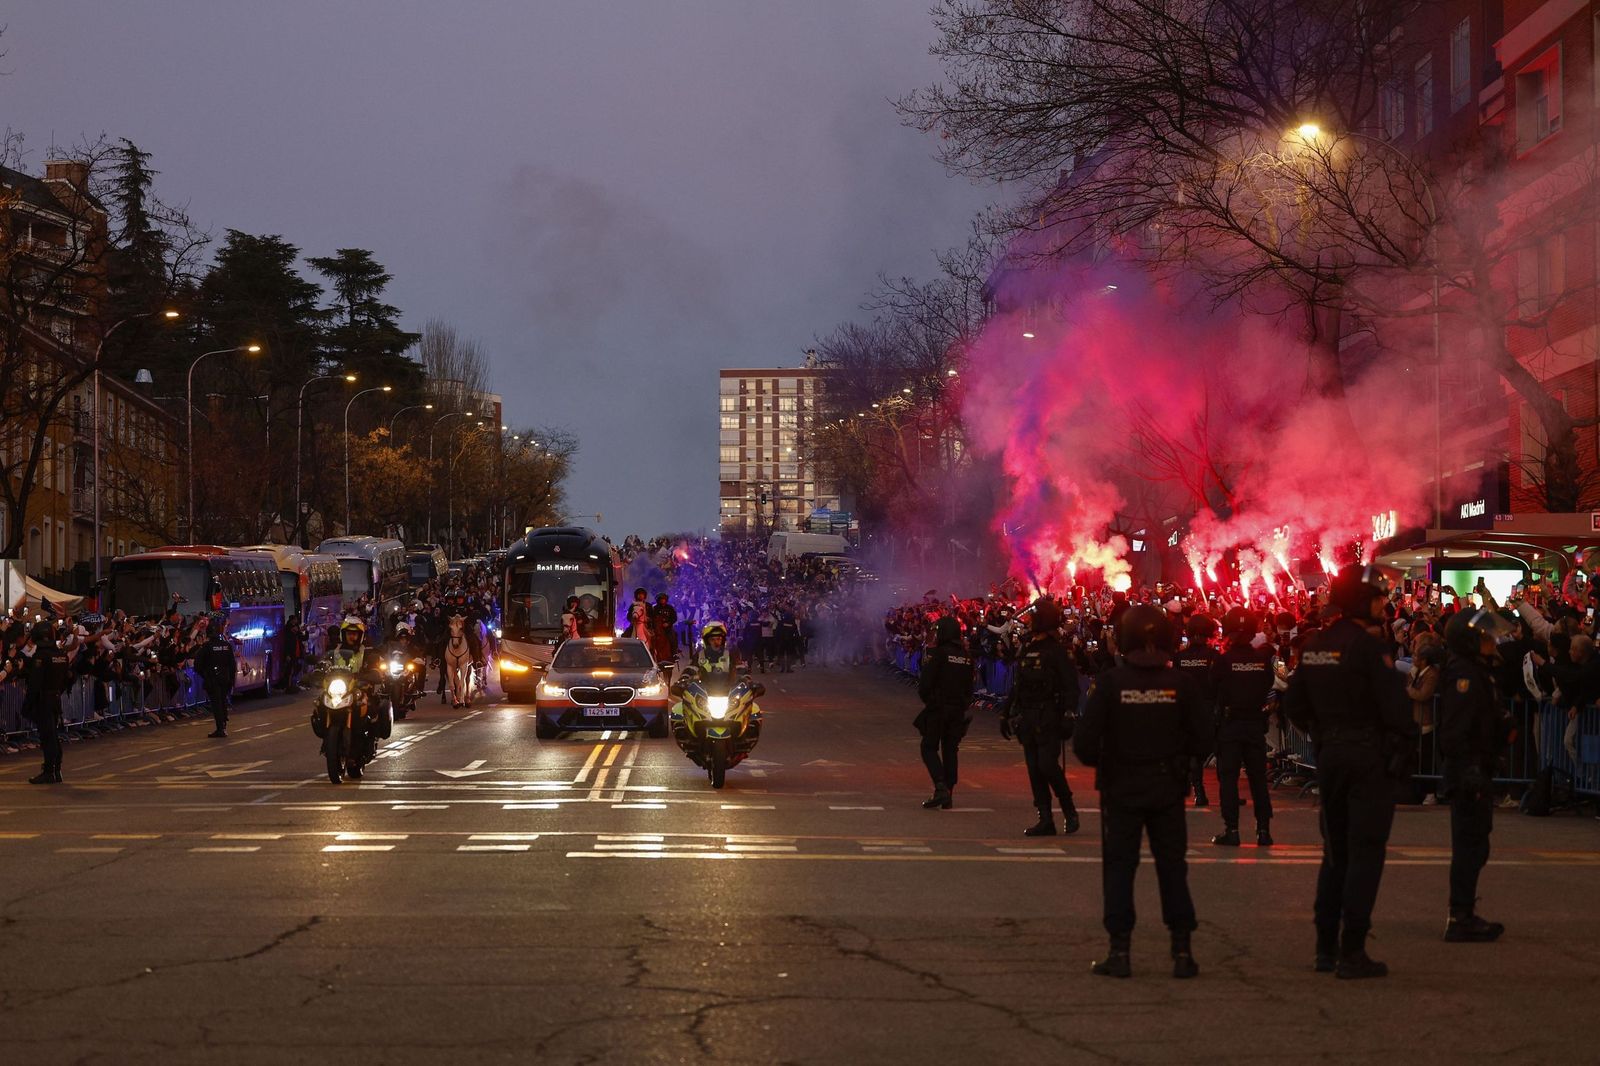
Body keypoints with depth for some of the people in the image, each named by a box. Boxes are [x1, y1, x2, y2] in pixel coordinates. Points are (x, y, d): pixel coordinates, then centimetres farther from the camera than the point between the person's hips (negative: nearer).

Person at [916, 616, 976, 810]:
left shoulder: (937, 653, -12)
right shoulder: (967, 656, 8)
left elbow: (925, 683, -13)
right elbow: (970, 684, 11)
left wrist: (926, 699, 5)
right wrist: (964, 703, 15)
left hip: (937, 708, -6)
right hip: (958, 710, 6)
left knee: (929, 747, 2)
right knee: (950, 750, 12)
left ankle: (941, 786, -17)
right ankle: (948, 794, 10)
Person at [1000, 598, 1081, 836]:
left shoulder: (1057, 651, -8)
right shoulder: (1027, 651, 15)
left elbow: (1071, 686, -14)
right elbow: (1017, 686, 21)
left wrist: (1068, 715, -22)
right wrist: (1006, 713, 18)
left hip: (1048, 719, -7)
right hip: (1027, 719, 7)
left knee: (1048, 765, -13)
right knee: (1034, 770, 4)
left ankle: (1069, 811, 4)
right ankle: (1045, 819, 7)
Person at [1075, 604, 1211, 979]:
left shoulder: (1109, 683, -12)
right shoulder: (1180, 683, -6)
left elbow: (1085, 742, -14)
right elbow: (1202, 741, -4)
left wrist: (1101, 763, 6)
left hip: (1121, 789, -2)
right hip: (1168, 789, 2)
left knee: (1119, 868, 5)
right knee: (1172, 868, 9)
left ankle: (1120, 952, 2)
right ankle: (1182, 951, 9)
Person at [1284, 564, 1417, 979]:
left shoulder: (1314, 645, 8)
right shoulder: (1367, 646, -15)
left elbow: (1294, 703, 15)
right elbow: (1394, 707, -18)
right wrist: (1406, 750, -7)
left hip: (1330, 756, 7)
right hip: (1370, 757, -7)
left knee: (1335, 852, 15)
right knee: (1365, 853, -3)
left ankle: (1326, 948, 18)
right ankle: (1352, 952, -4)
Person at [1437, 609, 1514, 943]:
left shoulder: (1477, 672, 17)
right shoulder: (1464, 675, -16)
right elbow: (1455, 730, -23)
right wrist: (1468, 771, -26)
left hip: (1477, 770, 11)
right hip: (1468, 771, -11)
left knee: (1472, 845, 15)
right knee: (1471, 845, -8)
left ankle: (1464, 915, 22)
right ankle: (1461, 919, -5)